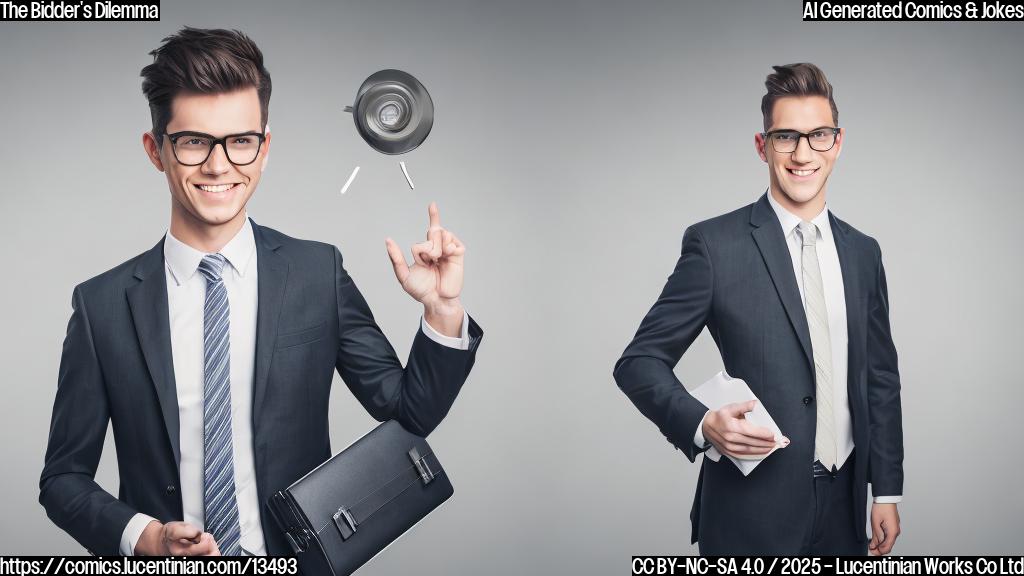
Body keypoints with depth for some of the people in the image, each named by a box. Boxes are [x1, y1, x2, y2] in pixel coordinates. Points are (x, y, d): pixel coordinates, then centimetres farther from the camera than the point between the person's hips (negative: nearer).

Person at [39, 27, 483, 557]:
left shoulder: (319, 273, -8)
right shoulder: (102, 305, -10)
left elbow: (408, 414, -5)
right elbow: (64, 476, -3)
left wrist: (443, 311, -20)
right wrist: (140, 536, -19)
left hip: (302, 559, 1)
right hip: (164, 565, 0)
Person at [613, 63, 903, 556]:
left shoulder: (862, 252, 7)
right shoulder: (715, 244, -10)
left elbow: (880, 378, 12)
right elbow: (640, 361, -9)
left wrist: (887, 492, 10)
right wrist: (702, 422, -26)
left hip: (843, 511, 5)